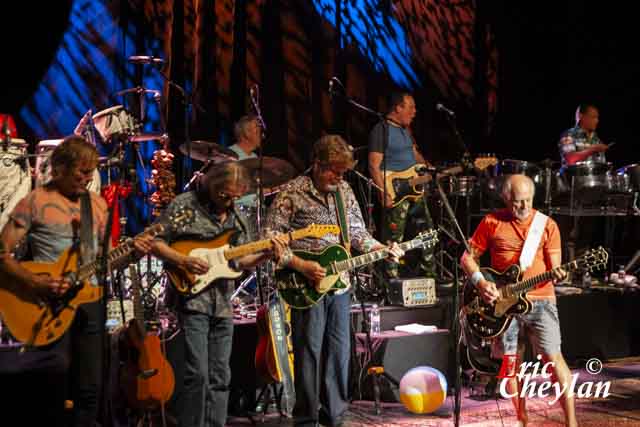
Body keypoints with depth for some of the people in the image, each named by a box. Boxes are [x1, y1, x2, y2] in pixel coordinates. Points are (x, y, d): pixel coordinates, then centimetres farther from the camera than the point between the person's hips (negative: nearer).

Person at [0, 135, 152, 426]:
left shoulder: (98, 204, 12)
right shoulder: (34, 202, -5)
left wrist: (131, 252, -3)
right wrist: (35, 283, -22)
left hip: (90, 299, 5)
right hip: (51, 300, -5)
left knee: (90, 387, 7)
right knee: (56, 367, -18)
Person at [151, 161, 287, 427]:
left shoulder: (238, 219, 13)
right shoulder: (184, 205, -6)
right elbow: (155, 243, -6)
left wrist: (267, 255, 0)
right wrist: (183, 261, -19)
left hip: (223, 305, 6)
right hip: (192, 298, -6)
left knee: (220, 377, 9)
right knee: (198, 374, -12)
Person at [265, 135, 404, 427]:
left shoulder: (344, 191, 10)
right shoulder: (291, 193, -10)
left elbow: (357, 232, 16)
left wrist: (383, 250, -1)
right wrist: (301, 266, -19)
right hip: (306, 286, -6)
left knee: (339, 353, 9)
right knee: (309, 353, -2)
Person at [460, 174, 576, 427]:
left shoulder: (547, 225, 2)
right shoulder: (491, 223, 2)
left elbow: (553, 267, 2)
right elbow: (467, 258, 6)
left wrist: (557, 274, -22)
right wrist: (480, 282, -10)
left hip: (539, 299, -1)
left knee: (553, 357, -10)